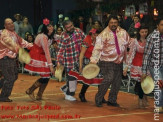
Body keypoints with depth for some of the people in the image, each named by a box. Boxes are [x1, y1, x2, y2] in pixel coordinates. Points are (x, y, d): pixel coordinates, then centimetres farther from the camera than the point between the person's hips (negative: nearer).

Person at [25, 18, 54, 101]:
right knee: (45, 77, -12)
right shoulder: (43, 37, -23)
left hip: (41, 56, 9)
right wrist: (50, 65, -25)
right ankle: (30, 91, 5)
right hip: (37, 57, -9)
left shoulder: (49, 36, 6)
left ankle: (39, 96, 15)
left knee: (47, 76, 4)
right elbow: (46, 52, -25)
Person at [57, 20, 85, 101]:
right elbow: (60, 50, -15)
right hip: (69, 61, -6)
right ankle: (69, 94, 18)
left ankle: (65, 88, 35)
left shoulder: (78, 31, 0)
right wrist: (59, 61, -19)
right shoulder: (63, 36, -14)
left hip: (78, 58, 6)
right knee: (71, 77, 1)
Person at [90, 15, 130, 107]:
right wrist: (93, 60, -21)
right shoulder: (104, 34, -6)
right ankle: (98, 99, -4)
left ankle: (112, 100, 22)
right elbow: (98, 48, -12)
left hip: (119, 62, 5)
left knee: (117, 82, 7)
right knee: (108, 79, -19)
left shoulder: (123, 33, 7)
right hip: (107, 62, -5)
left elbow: (128, 42, 20)